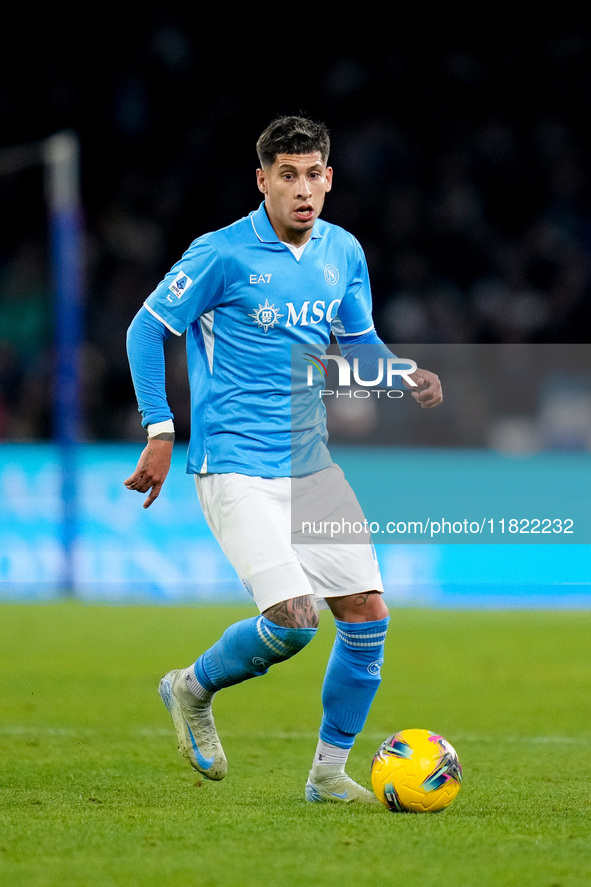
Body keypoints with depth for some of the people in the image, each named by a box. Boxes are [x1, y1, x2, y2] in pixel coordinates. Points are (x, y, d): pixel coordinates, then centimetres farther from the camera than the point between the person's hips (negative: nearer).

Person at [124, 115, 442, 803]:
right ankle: (194, 689, 11)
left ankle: (329, 771, 16)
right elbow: (146, 328, -3)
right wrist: (160, 431, -8)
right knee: (293, 619, -18)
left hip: (312, 464, 7)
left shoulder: (343, 252, 6)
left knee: (368, 613, 0)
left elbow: (358, 339, 20)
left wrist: (405, 378, -1)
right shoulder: (222, 255, -11)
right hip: (236, 470, -6)